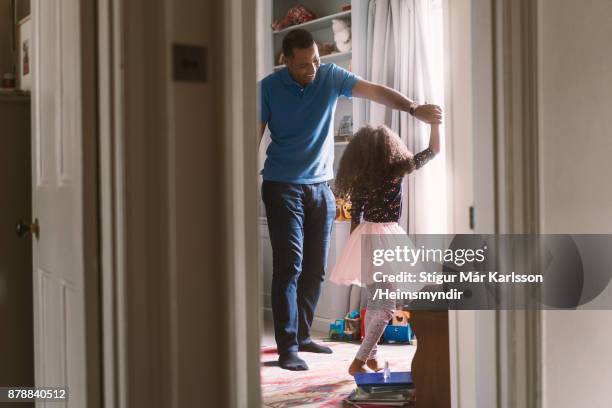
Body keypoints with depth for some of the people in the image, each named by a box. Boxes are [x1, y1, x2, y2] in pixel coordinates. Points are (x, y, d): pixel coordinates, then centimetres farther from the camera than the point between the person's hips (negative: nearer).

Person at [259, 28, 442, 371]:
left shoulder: (331, 76, -3)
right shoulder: (269, 88, -7)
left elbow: (375, 91, -15)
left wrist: (414, 108, -31)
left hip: (321, 187, 4)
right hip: (282, 187, -3)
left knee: (315, 268, 8)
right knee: (289, 265, -10)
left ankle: (301, 335, 22)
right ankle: (287, 347, -7)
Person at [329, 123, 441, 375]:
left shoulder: (358, 179, 4)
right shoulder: (396, 170, -9)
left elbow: (355, 217, 7)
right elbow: (433, 149, 2)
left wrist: (356, 249, 17)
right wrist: (435, 121, 12)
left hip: (365, 239, 6)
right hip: (383, 240, -6)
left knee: (375, 303, 18)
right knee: (386, 307, -4)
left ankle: (370, 356, 28)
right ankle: (359, 362, -9)